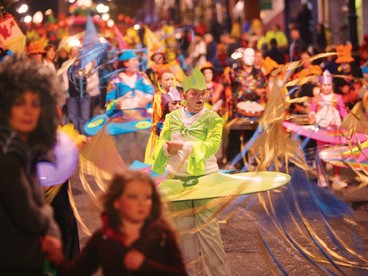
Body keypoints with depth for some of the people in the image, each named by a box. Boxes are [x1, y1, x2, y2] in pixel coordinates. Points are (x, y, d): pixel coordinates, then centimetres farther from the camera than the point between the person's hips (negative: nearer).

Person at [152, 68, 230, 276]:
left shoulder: (212, 119, -3)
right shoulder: (172, 118, 6)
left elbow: (211, 145, -17)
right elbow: (162, 144, 3)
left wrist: (182, 146, -26)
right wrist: (167, 148, -21)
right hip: (177, 178, 3)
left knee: (208, 228, -6)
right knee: (183, 229, 10)